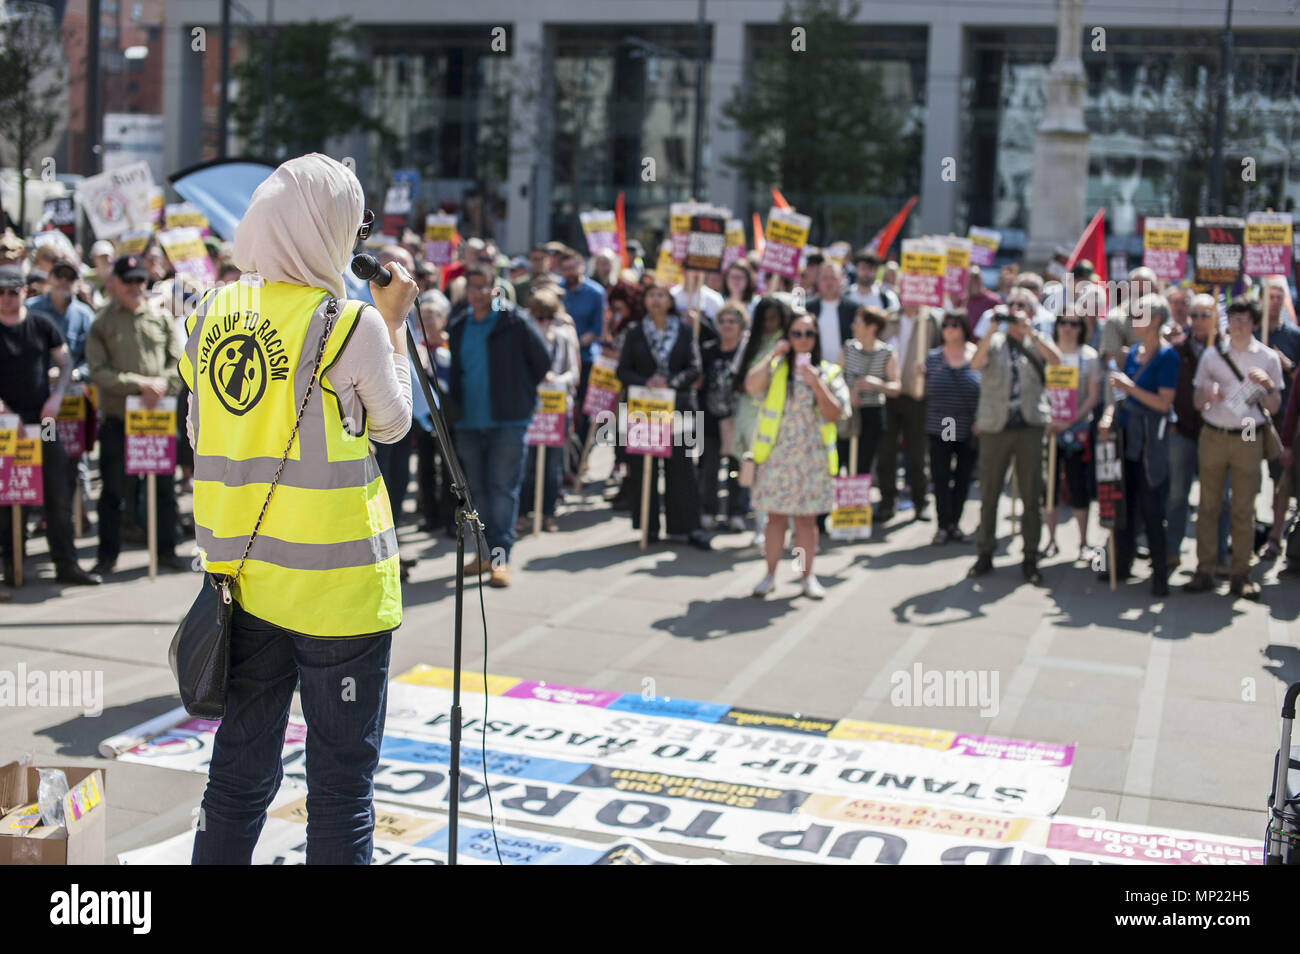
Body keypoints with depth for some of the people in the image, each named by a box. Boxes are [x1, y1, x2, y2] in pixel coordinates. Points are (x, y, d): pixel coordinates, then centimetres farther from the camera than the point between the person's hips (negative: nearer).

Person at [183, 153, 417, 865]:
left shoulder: (211, 316, 4)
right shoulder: (351, 325, -12)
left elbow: (199, 433, 14)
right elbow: (392, 422, 3)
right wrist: (394, 321, 11)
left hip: (241, 573, 5)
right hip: (335, 583, -5)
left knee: (238, 774, 16)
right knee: (340, 781, 6)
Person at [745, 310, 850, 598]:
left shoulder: (829, 372, 6)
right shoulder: (775, 368, 5)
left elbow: (835, 414, -4)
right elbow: (751, 385, -16)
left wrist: (816, 383, -14)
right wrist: (773, 354, -11)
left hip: (812, 458, 0)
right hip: (777, 455, 0)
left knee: (806, 519, 5)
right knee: (776, 517, 3)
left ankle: (808, 576, 15)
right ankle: (770, 574, 14)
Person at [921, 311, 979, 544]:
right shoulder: (932, 357, 5)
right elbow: (921, 392, 10)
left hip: (969, 431, 0)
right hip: (939, 429, 1)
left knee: (963, 479, 7)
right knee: (940, 479, -2)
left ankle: (954, 523, 18)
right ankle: (943, 525, 5)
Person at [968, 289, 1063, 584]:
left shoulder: (1037, 342, 11)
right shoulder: (994, 341, 9)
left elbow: (1056, 360, -11)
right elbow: (976, 363, -11)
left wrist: (1030, 331, -19)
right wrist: (992, 330, -22)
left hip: (1029, 427, 0)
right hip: (994, 427, 0)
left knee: (1032, 495, 1)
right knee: (988, 495, 4)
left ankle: (1030, 558, 9)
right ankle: (985, 554, 15)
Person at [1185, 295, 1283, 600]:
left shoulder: (1267, 358, 4)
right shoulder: (1212, 354, 7)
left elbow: (1273, 408, 5)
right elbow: (1198, 403, 11)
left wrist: (1268, 385, -14)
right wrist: (1207, 394, -12)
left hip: (1248, 438, -1)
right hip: (1213, 436, 1)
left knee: (1244, 509, 1)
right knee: (1208, 505, 2)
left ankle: (1240, 575, 6)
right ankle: (1204, 571, 7)